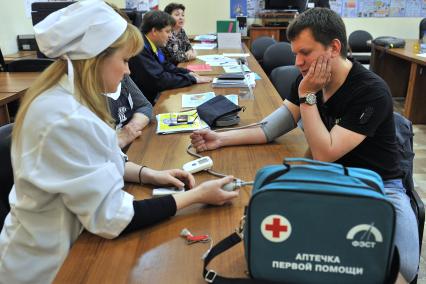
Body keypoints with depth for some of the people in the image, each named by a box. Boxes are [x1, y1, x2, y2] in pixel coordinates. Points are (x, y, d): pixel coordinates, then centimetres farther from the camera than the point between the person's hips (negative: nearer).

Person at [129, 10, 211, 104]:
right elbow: (160, 80, -26)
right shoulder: (140, 49, -23)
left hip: (157, 94, 9)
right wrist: (192, 79, -17)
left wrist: (187, 72, 2)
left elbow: (165, 66, 19)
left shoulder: (153, 45, 5)